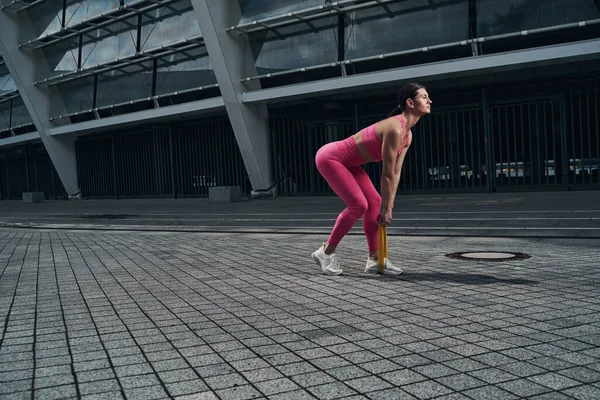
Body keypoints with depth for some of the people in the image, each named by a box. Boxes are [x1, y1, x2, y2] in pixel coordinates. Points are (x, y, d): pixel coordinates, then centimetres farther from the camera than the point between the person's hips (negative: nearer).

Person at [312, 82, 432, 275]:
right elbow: (387, 175, -23)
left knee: (374, 201, 3)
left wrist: (388, 206, 5)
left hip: (347, 162, 10)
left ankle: (374, 259, 9)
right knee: (358, 205, -14)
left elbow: (396, 173, 6)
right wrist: (386, 209, -14)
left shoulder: (407, 135, 3)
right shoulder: (395, 129, -27)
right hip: (329, 157, -10)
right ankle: (325, 252, 0)